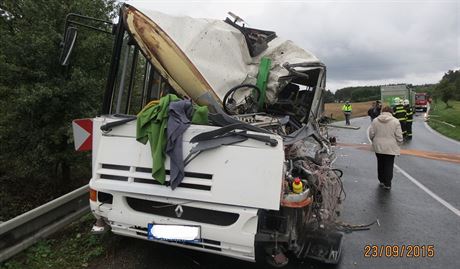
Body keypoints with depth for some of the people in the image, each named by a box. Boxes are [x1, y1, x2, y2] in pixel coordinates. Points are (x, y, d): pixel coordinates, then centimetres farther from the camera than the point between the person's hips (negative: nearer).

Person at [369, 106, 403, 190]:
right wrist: (397, 145, 8)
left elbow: (371, 134, 0)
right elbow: (399, 136, -8)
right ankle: (387, 184, 8)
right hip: (390, 148, -2)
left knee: (380, 164, 17)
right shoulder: (395, 121, -8)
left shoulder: (375, 121, -1)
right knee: (389, 166, 5)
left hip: (378, 147, 3)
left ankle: (381, 181, 29)